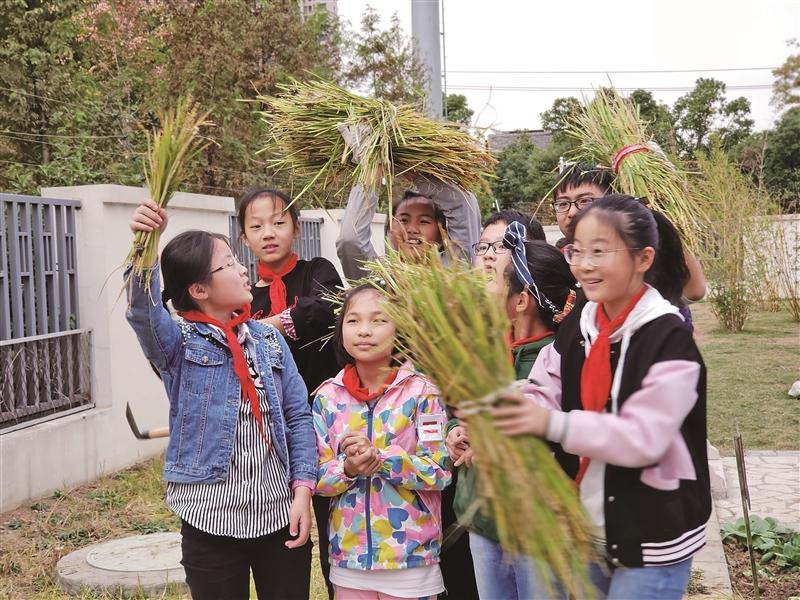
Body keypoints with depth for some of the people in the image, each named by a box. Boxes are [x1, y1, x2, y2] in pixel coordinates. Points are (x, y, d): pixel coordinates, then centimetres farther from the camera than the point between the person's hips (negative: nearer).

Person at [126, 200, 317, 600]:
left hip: (280, 513, 3)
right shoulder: (179, 344, -5)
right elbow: (143, 312, -27)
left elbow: (298, 417, 5)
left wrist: (303, 490, -4)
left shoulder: (269, 338, 5)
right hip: (210, 520, -3)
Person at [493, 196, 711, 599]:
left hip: (651, 544, -6)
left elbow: (645, 437, -24)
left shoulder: (670, 339, -16)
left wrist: (553, 424, -34)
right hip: (585, 534, 6)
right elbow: (540, 400, -2)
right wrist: (486, 424, -22)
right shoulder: (575, 330, 4)